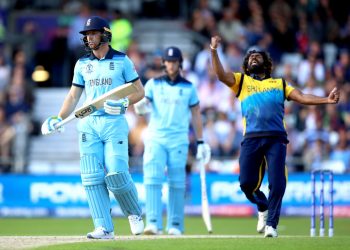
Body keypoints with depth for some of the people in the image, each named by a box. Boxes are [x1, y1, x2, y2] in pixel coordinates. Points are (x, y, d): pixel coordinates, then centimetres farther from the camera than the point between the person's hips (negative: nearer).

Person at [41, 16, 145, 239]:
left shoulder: (122, 61, 2)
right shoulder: (82, 64, 12)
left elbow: (140, 91, 4)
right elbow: (73, 96, 13)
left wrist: (124, 104, -14)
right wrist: (59, 119, 0)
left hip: (115, 123, -4)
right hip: (88, 124, 4)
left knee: (116, 174, -15)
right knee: (92, 178, -5)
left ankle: (134, 213, 12)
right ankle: (104, 228, -4)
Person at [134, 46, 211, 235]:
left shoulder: (188, 87, 9)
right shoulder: (153, 84, 9)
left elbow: (196, 115, 11)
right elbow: (141, 107, 0)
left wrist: (200, 142, 7)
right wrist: (140, 107, -25)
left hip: (178, 140, 0)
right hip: (155, 137, 0)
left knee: (177, 182, -2)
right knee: (152, 179, -13)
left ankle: (175, 225, 4)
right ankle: (153, 223, -19)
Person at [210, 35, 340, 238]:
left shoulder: (279, 84, 21)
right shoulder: (241, 81, 19)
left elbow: (302, 97, 11)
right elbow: (221, 75, 2)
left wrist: (327, 100, -3)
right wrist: (214, 51, -10)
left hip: (276, 138, 0)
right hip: (252, 138, 0)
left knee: (277, 184, -9)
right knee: (247, 183, -6)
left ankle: (271, 223, 7)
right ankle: (263, 208, 25)